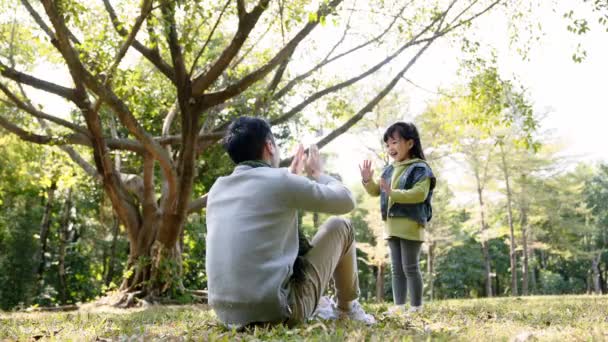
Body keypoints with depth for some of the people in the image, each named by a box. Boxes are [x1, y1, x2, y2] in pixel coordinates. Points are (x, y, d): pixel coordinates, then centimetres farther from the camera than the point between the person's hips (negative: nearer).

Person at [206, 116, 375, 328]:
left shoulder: (217, 189, 9)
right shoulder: (281, 181, -11)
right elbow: (346, 201, 5)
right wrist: (317, 173, 21)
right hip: (278, 310, -7)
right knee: (340, 227, 12)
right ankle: (347, 308, 29)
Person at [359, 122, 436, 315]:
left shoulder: (420, 168, -8)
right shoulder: (389, 170, 15)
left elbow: (419, 194, -21)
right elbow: (375, 191, 16)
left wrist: (393, 193, -26)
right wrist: (368, 181, -4)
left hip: (411, 225, -8)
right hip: (392, 225, 8)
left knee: (410, 267, -3)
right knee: (397, 269, 11)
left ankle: (416, 307, 5)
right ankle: (399, 305, 17)